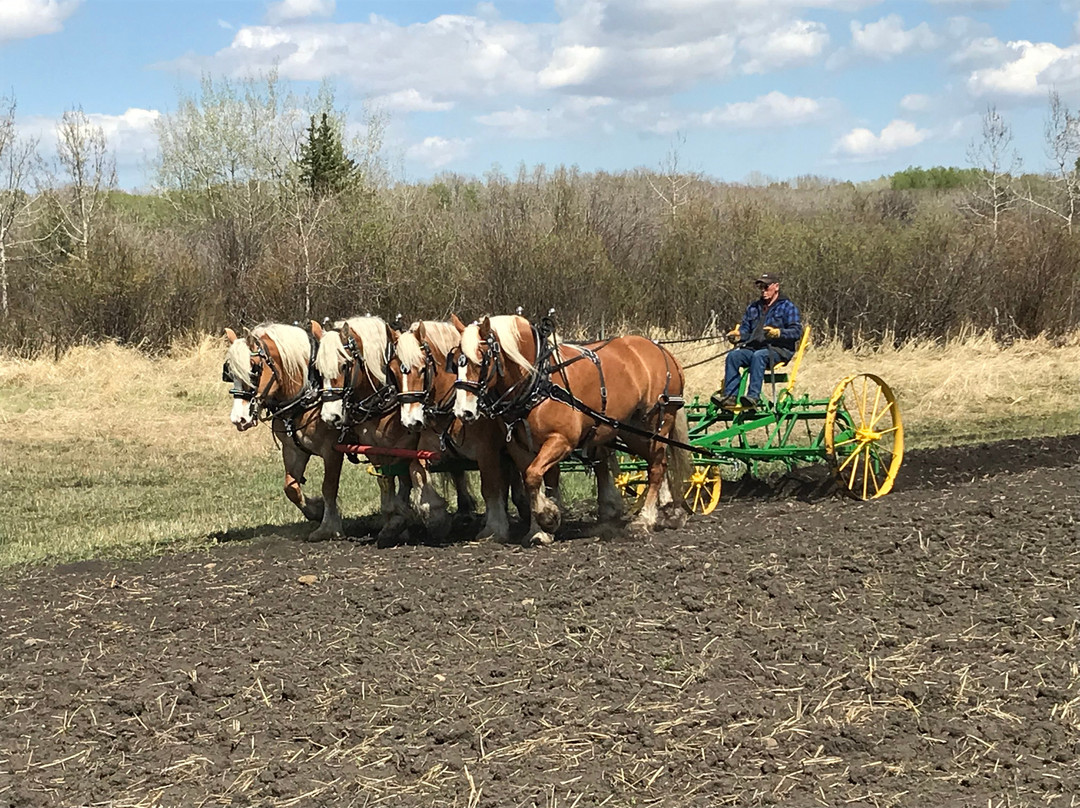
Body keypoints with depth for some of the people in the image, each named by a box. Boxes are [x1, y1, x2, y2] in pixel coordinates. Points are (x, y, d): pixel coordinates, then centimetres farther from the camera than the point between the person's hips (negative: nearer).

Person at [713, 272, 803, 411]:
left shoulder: (787, 306, 4)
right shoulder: (753, 307, 25)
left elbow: (797, 331, -7)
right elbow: (745, 328, 21)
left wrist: (778, 332, -24)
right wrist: (738, 334, -4)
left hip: (778, 350, -6)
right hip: (754, 347, 6)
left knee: (758, 356, -38)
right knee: (733, 355, -22)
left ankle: (753, 397, -46)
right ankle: (730, 396, -30)